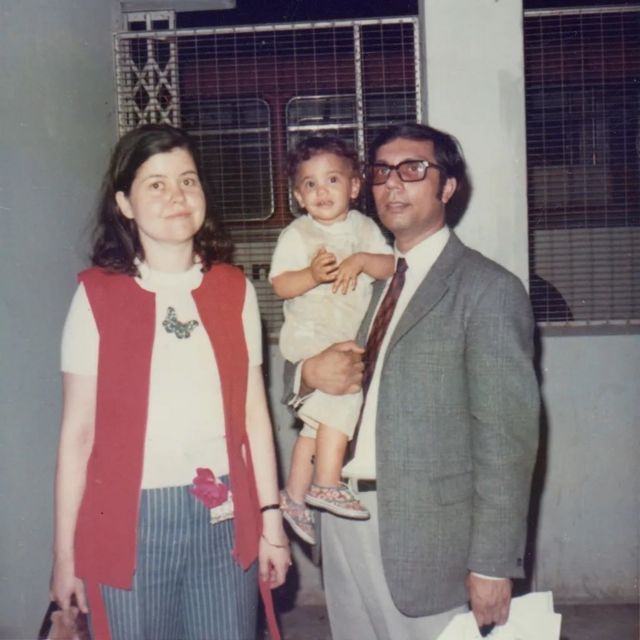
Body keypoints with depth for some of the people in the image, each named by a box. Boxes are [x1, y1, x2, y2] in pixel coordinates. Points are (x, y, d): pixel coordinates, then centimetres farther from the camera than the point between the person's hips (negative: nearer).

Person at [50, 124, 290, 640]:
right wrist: (64, 553, -1)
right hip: (129, 521, -2)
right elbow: (78, 432, -3)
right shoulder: (98, 294, -5)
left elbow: (253, 412, 6)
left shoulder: (234, 290, 3)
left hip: (223, 517, 2)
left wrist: (270, 518, 6)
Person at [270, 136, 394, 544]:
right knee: (344, 389, -25)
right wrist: (312, 275, -28)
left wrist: (360, 261, -21)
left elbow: (391, 266, -3)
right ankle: (327, 482, -15)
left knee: (318, 420, 10)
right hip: (310, 337, -5)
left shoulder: (364, 227, 6)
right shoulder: (296, 235, -5)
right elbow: (280, 285, -11)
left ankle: (295, 494, 23)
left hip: (350, 338, 5)